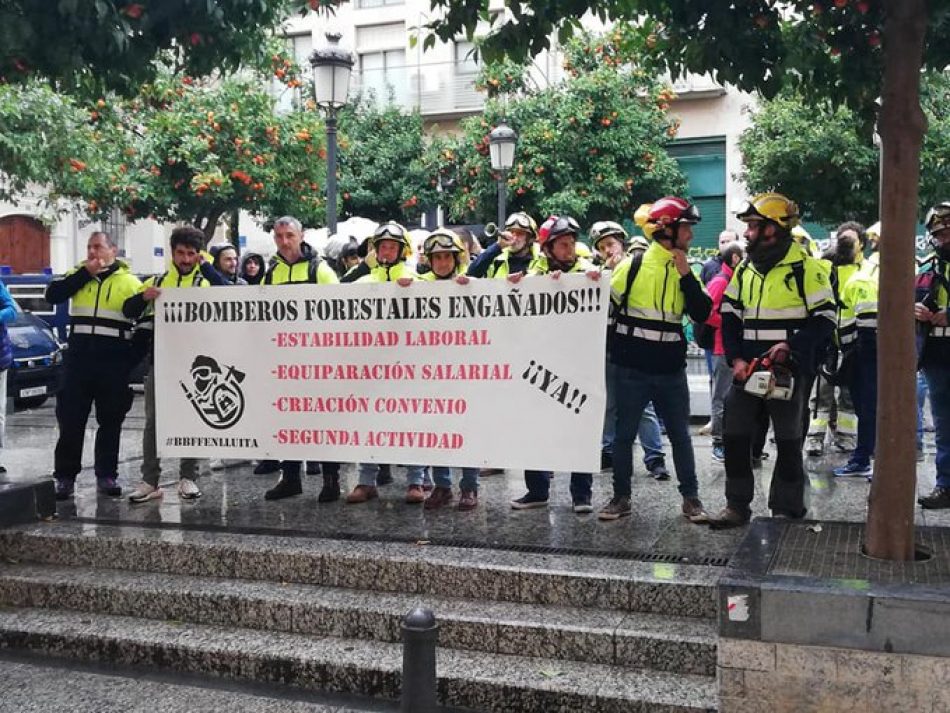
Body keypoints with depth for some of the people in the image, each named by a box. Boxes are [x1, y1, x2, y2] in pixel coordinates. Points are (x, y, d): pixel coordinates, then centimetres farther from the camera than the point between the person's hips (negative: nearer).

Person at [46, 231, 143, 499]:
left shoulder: (129, 281, 4)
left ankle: (107, 475, 15)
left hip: (114, 362, -1)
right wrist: (85, 273, -10)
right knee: (71, 419, 2)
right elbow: (52, 295, -6)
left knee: (110, 420, 6)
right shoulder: (78, 274, 10)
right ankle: (65, 475, 11)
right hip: (79, 359, 1)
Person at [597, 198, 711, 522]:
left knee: (680, 434, 9)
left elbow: (702, 314, -4)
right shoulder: (633, 265, -5)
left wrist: (685, 274, -11)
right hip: (632, 370, -3)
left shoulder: (684, 270, 7)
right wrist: (612, 348, 2)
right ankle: (621, 497, 18)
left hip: (671, 371, 3)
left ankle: (691, 497, 20)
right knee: (624, 434, 6)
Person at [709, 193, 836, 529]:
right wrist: (736, 359, -2)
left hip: (789, 371, -6)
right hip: (747, 370, 6)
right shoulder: (744, 269, 12)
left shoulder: (806, 268, -7)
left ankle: (786, 509, 16)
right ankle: (737, 505, 17)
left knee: (788, 441, 5)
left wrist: (791, 345, -21)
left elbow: (825, 319, -8)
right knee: (734, 436, 6)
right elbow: (729, 317, 11)